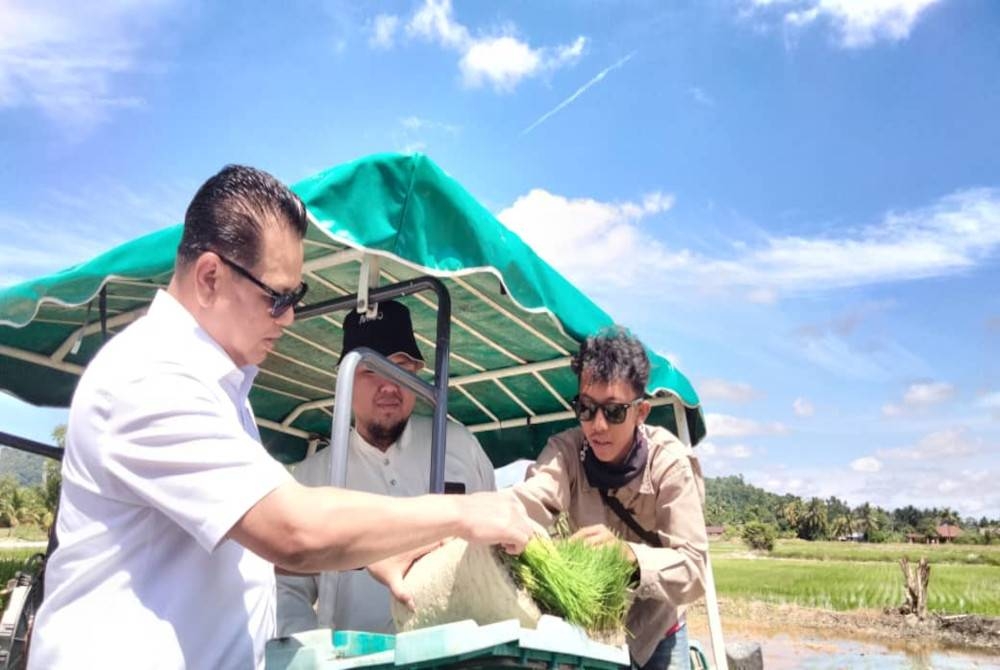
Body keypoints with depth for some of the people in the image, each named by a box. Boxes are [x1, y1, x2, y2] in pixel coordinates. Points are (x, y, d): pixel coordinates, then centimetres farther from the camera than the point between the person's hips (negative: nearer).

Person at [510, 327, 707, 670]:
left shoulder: (670, 462, -23)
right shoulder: (567, 450, -20)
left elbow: (692, 569, -28)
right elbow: (528, 502, -41)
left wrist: (626, 553, -48)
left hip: (655, 631, -1)